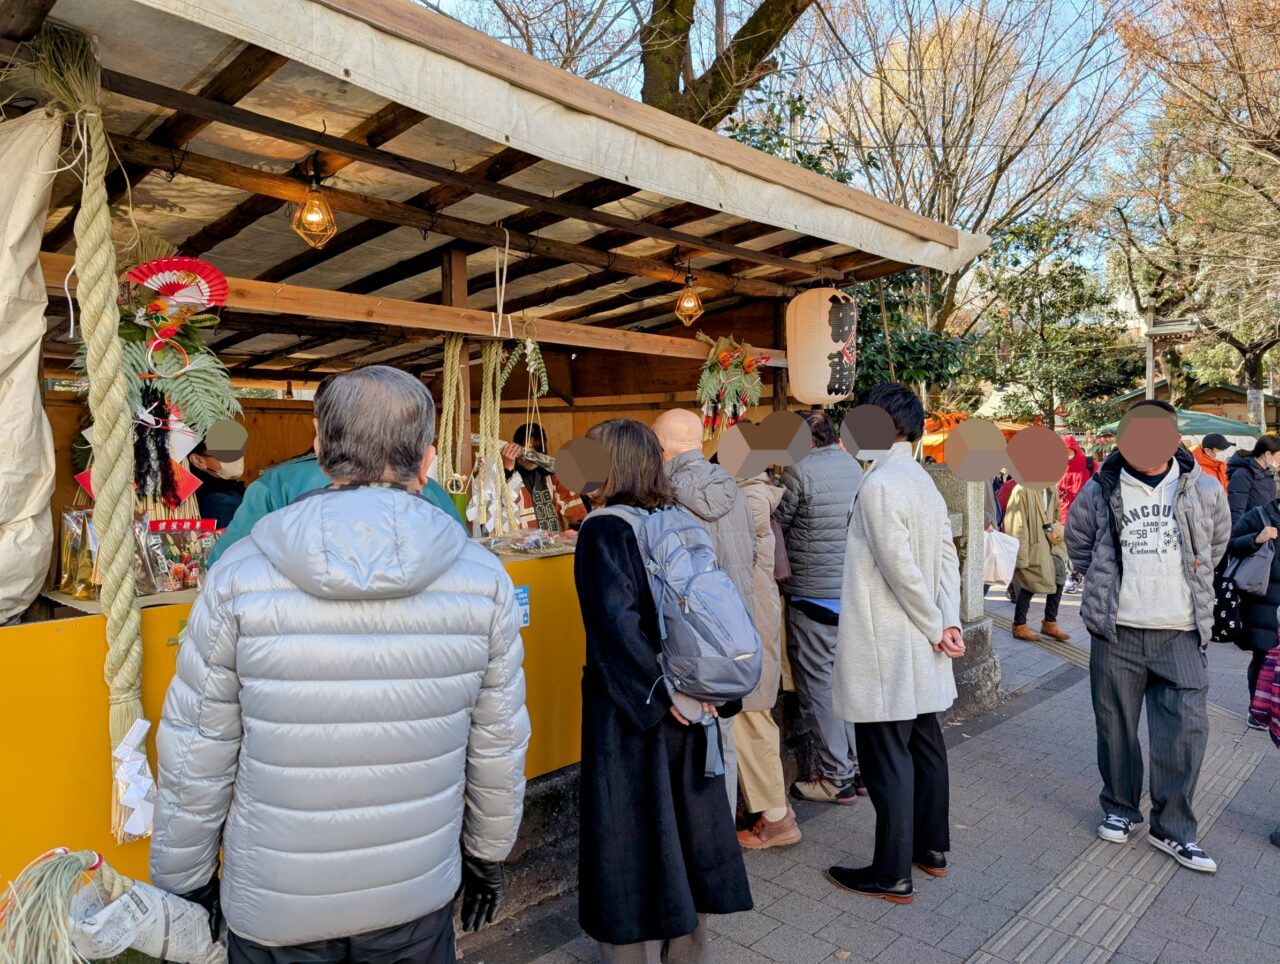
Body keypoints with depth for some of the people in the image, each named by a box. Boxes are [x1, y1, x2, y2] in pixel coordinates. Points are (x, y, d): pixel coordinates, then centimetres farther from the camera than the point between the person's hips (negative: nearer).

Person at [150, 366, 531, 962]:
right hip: (418, 897, 1)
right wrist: (488, 857, 11)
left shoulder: (238, 576, -16)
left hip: (273, 911, 0)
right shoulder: (483, 578, -14)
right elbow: (498, 748, -5)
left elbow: (195, 759, -9)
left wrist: (183, 884, 8)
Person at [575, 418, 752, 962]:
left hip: (631, 710, -6)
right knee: (681, 823, 18)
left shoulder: (604, 530, -14)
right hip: (686, 701, 6)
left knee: (632, 835, 8)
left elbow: (617, 620, -24)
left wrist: (660, 690, -16)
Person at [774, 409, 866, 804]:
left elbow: (775, 524, -6)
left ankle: (837, 778, 11)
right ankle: (860, 768, 25)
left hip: (814, 594, -7)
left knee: (818, 686, 3)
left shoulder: (800, 471, -14)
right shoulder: (854, 465, 9)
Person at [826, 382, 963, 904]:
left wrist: (936, 627, -10)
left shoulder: (878, 485, -19)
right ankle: (933, 849, 33)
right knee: (925, 744, 19)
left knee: (887, 758, 1)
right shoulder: (925, 483, 10)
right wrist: (949, 622, -1)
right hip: (920, 650, 10)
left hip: (887, 649, -9)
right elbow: (948, 558, 6)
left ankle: (892, 874, 13)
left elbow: (901, 571, -21)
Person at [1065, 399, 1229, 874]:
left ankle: (1172, 828, 17)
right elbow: (1078, 541, 13)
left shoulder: (1204, 490, -1)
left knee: (1186, 728, -1)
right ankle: (1119, 809, 30)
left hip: (1181, 634, 0)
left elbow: (1217, 542, 17)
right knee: (1116, 726, 10)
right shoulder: (1101, 491, -3)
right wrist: (1108, 584, 8)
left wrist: (1191, 583, 14)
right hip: (1116, 632, 0)